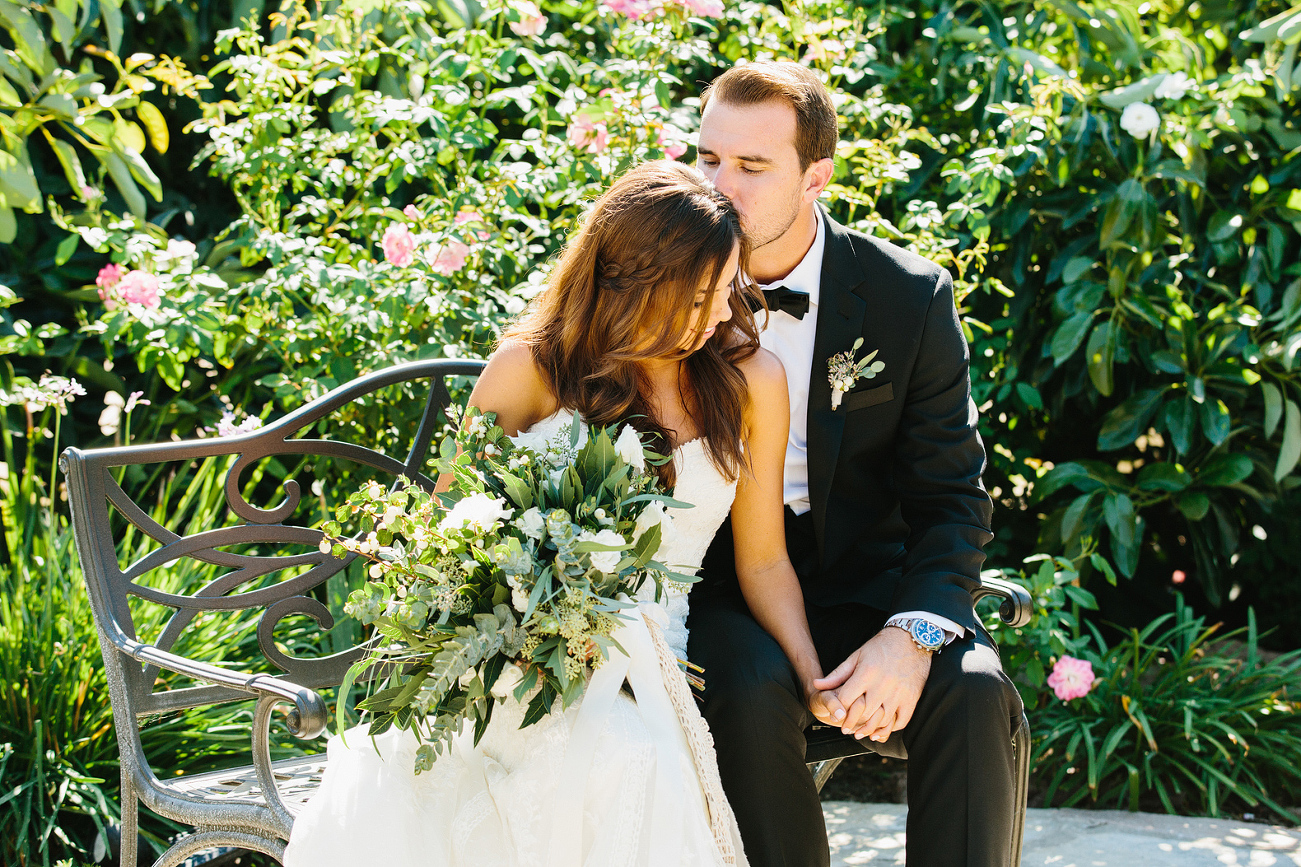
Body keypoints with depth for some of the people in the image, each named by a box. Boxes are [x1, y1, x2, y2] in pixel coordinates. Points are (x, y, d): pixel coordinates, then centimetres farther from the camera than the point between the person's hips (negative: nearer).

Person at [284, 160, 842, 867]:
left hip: (639, 671, 1)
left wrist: (814, 676, -6)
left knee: (619, 772, -37)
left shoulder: (751, 380, 7)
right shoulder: (534, 366, 4)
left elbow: (762, 559, 12)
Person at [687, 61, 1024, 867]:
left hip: (862, 584, 1)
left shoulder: (909, 296, -6)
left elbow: (950, 499, -4)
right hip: (720, 585, 0)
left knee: (972, 689, -28)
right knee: (752, 689, -33)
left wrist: (912, 633, -21)